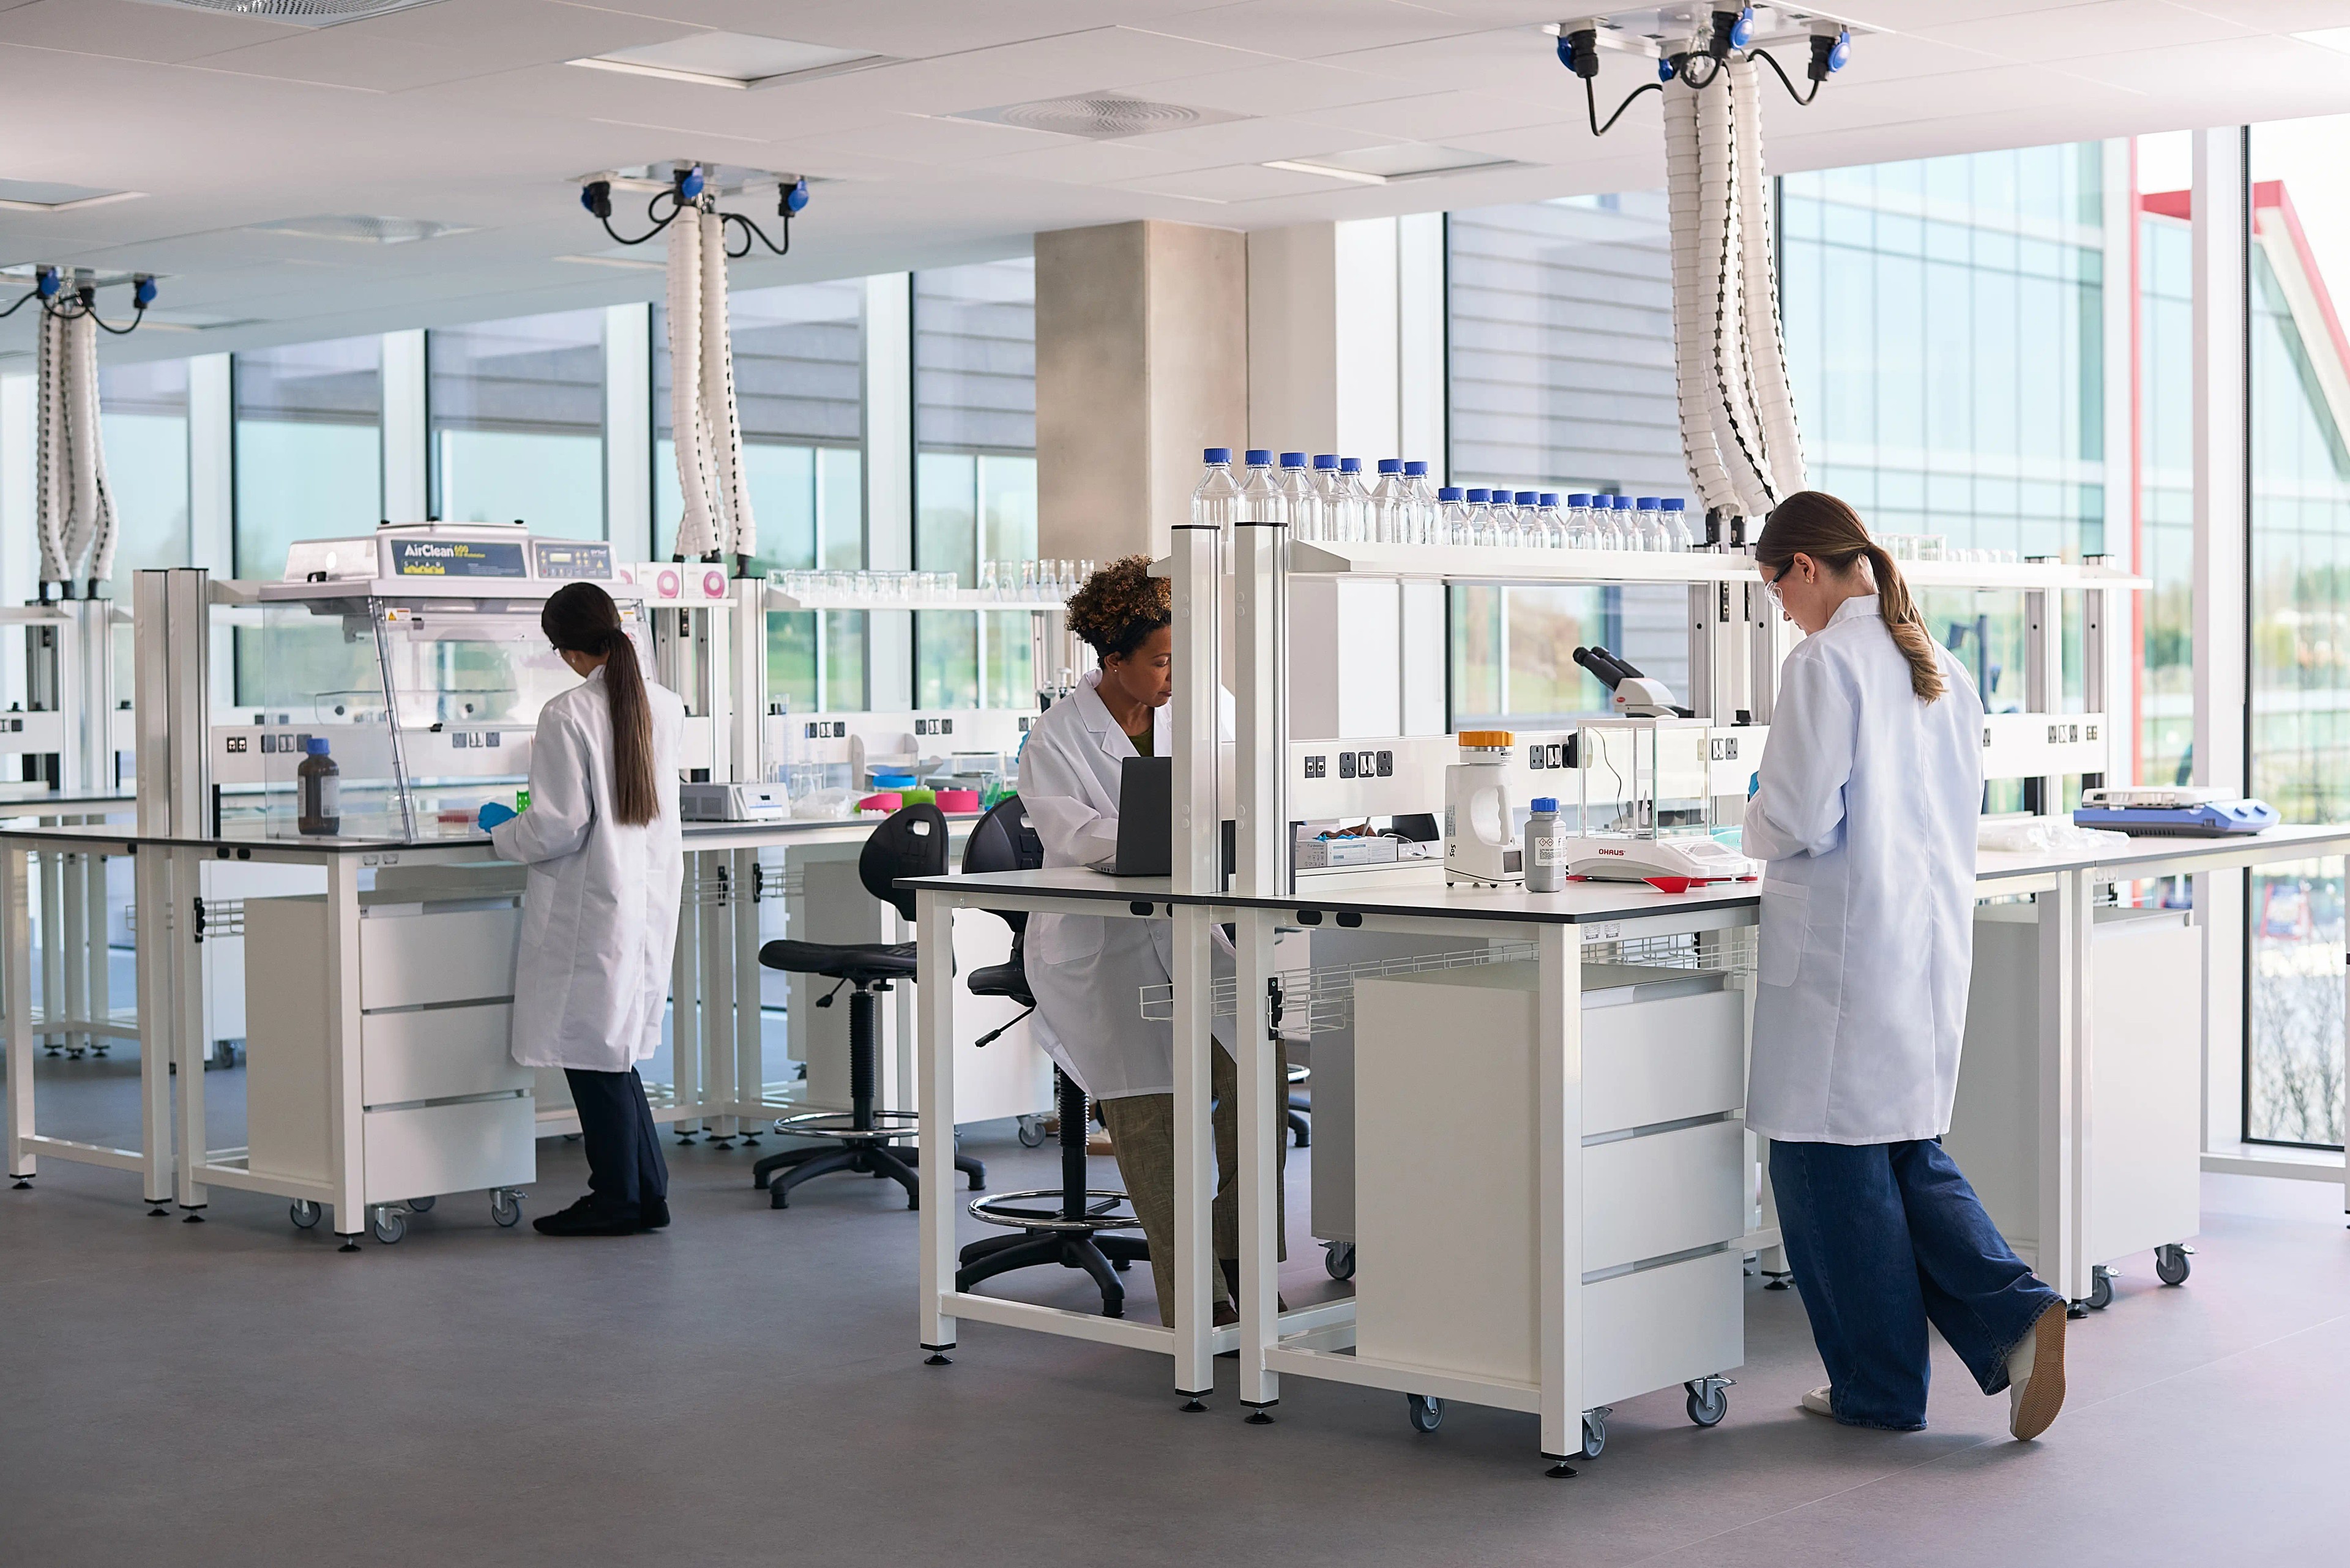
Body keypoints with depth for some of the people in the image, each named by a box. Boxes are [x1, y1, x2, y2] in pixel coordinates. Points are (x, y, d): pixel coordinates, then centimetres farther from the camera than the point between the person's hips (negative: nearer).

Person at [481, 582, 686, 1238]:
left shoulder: (567, 716, -16)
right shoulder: (666, 708, 5)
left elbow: (560, 827, -18)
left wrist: (502, 831, 2)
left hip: (591, 906, -7)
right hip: (650, 896, 7)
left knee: (594, 1052, 3)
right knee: (613, 1048, 17)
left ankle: (618, 1199, 10)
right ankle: (646, 1191, 20)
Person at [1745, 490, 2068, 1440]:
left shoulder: (1824, 665, -13)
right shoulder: (1940, 668, 12)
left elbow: (1798, 819, -18)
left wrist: (1757, 829, 5)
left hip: (1842, 944, -8)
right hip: (1935, 933, 8)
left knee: (1831, 1165, 3)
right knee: (1908, 1154, 17)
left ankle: (1878, 1388, 10)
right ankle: (2015, 1317, 1)